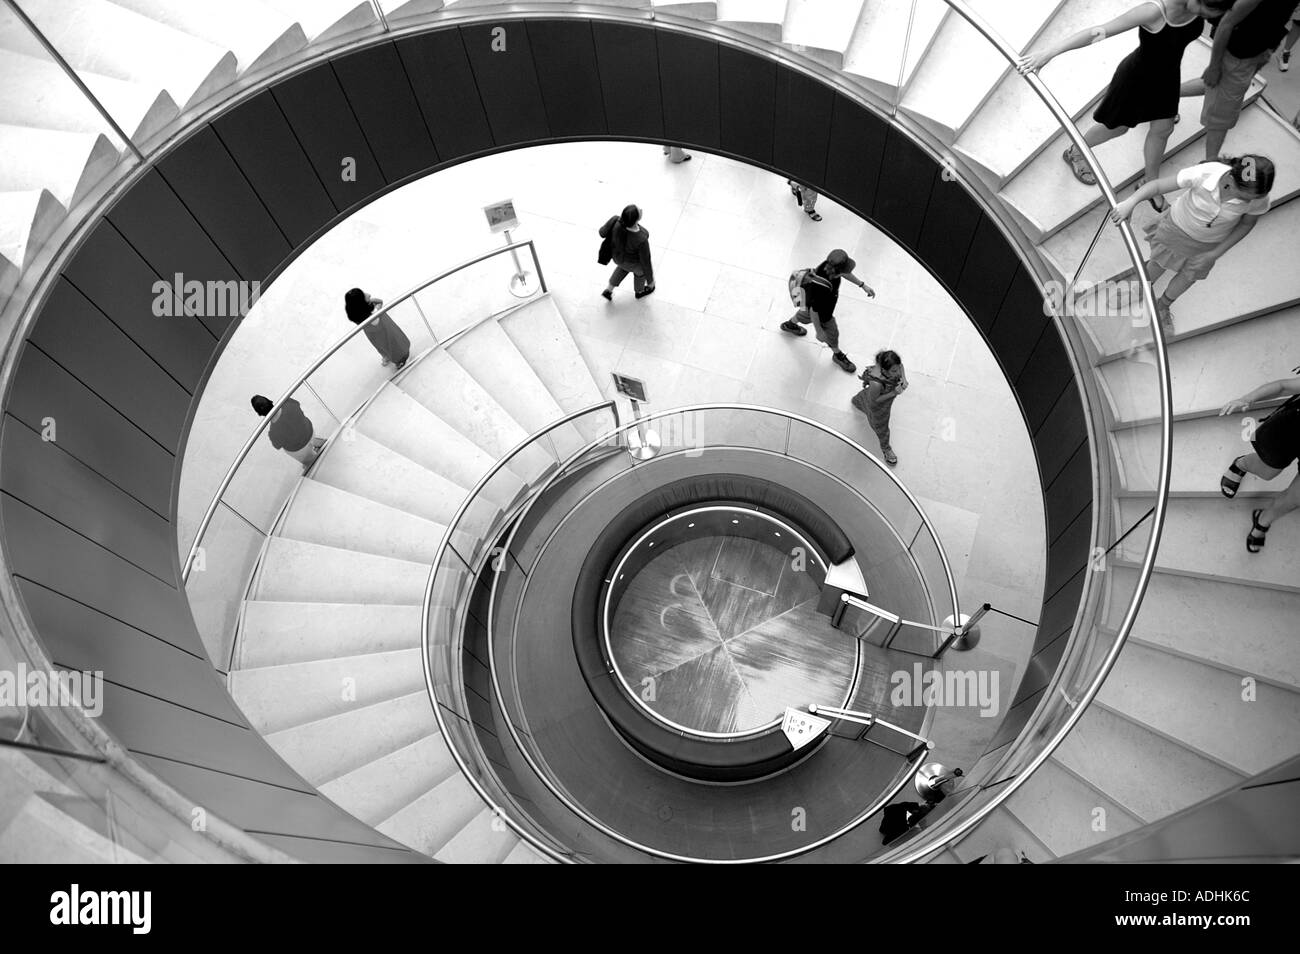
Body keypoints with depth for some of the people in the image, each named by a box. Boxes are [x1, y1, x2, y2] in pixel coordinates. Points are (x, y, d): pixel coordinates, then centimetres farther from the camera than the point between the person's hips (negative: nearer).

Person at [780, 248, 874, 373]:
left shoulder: (830, 265, -29)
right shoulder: (821, 289, -49)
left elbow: (845, 273, -4)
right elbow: (814, 311, -32)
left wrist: (863, 285, 1)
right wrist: (819, 332, -19)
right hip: (823, 314, -7)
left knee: (805, 315, 39)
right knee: (832, 334, 22)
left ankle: (789, 324, 72)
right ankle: (838, 355, 55)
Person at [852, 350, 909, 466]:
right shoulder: (876, 384, -53)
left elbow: (900, 365, -9)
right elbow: (874, 401, -31)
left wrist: (904, 378, -27)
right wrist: (893, 394, -39)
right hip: (878, 405, -6)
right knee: (881, 426, 25)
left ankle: (857, 400, 82)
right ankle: (885, 448, 58)